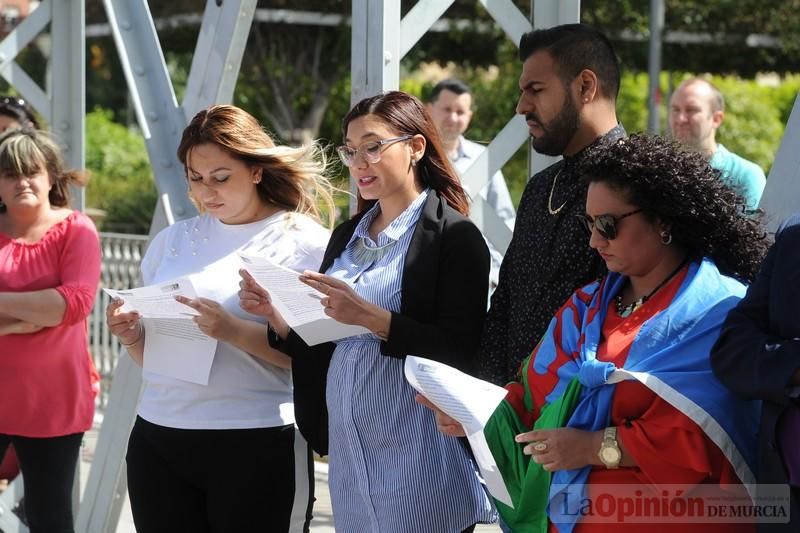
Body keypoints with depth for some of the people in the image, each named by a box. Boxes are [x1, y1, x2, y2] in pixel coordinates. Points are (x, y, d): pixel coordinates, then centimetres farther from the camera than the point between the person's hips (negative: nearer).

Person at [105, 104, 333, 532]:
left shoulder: (305, 243, -2)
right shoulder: (172, 242, 12)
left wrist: (235, 332, -22)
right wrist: (131, 336, -4)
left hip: (257, 446, -4)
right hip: (157, 439, 4)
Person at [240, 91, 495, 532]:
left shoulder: (454, 236, -7)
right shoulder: (348, 236, 14)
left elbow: (461, 352, -15)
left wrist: (370, 317, -24)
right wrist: (276, 313, -2)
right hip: (348, 452, 6)